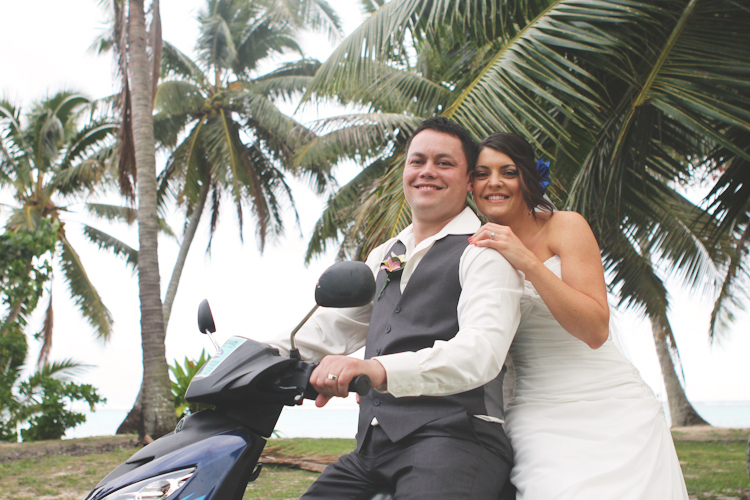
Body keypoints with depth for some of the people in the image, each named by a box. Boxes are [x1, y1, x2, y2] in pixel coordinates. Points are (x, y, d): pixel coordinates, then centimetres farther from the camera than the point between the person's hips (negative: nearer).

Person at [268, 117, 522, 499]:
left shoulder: (484, 251, -2)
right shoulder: (384, 256, 24)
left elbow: (483, 349, -19)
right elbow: (335, 327, 25)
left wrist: (379, 370, -35)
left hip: (454, 439, -7)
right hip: (370, 450, 7)